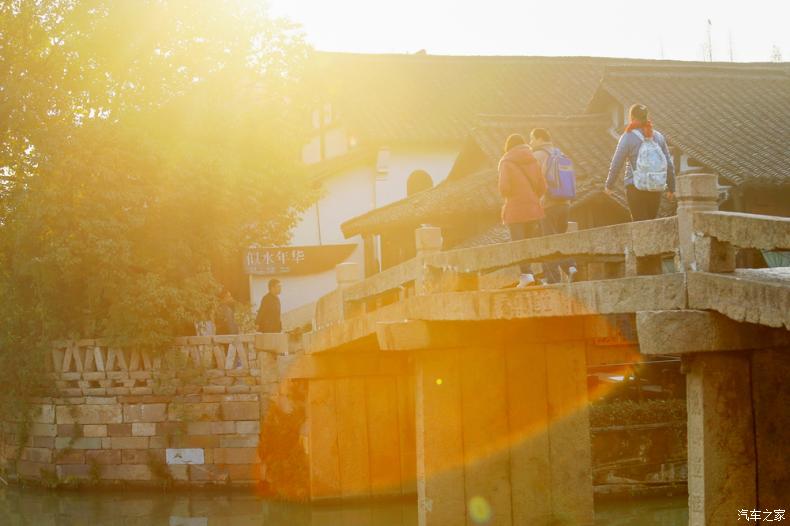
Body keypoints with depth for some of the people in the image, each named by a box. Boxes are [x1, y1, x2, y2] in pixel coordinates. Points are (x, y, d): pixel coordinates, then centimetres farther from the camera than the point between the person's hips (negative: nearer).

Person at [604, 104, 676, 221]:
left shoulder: (628, 137, -6)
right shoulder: (658, 136, 7)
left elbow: (616, 164, -4)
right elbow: (669, 164, 9)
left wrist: (609, 185, 10)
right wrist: (671, 188, 20)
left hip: (635, 187, -4)